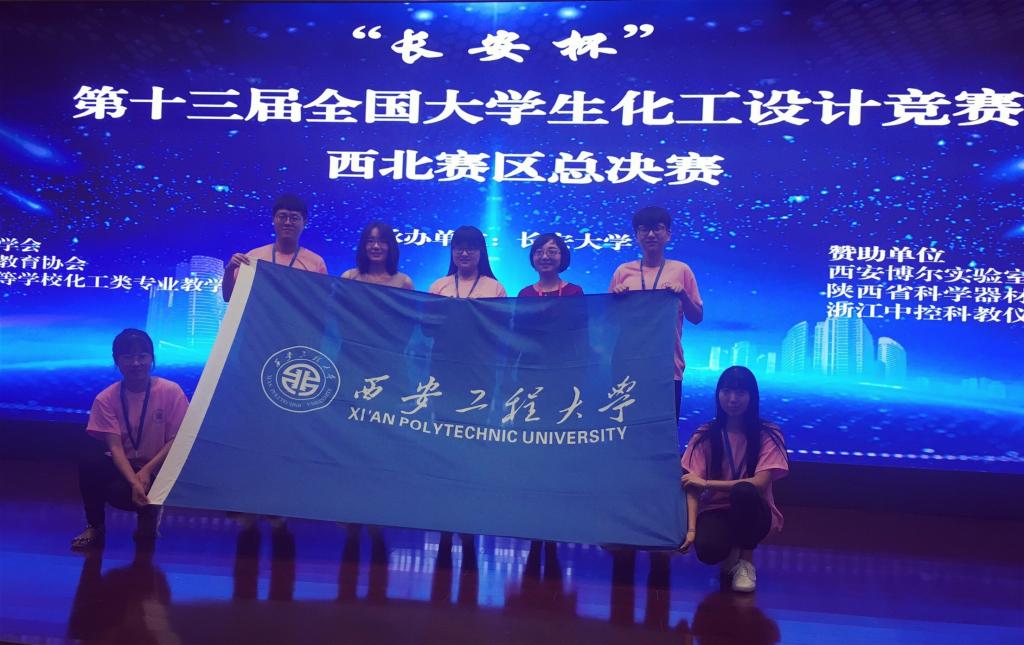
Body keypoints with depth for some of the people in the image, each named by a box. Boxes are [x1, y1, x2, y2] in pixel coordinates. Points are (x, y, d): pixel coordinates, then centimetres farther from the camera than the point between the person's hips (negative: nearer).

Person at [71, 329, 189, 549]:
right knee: (90, 460, -30)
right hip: (123, 466, 2)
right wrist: (134, 481, -31)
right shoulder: (106, 398, -7)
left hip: (157, 470, -2)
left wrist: (147, 471, -21)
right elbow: (114, 446, -15)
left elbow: (176, 441, -8)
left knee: (119, 492, -33)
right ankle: (95, 525, -6)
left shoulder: (170, 391, -10)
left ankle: (148, 511, 6)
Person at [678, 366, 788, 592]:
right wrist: (691, 529, -26)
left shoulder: (767, 435, -7)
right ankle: (731, 550, 8)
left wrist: (707, 483, -20)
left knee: (743, 491, -36)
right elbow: (692, 487, -10)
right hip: (715, 511, 1)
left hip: (753, 512, -1)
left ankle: (746, 560, -11)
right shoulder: (705, 436, -3)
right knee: (708, 551, -34)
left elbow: (759, 483, -20)